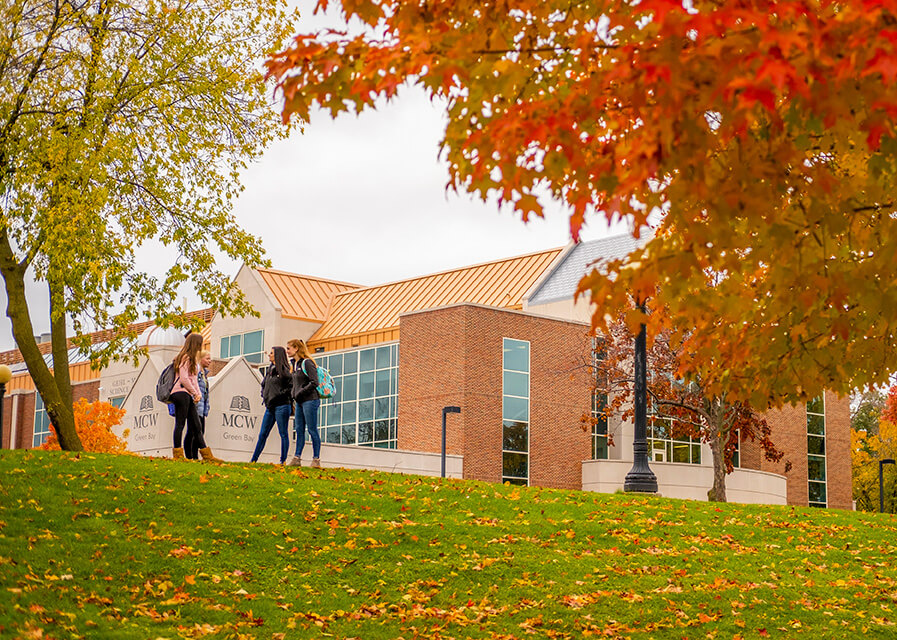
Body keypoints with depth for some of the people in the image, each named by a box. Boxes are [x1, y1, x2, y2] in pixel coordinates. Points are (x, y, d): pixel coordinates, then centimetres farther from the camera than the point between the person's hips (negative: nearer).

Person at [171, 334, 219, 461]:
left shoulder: (193, 359, 22)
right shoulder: (185, 357, -7)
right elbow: (184, 378, -15)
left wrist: (198, 394, 6)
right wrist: (195, 393, -7)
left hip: (188, 396, 10)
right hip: (181, 393, -10)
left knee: (196, 426, 7)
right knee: (180, 424, -8)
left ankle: (207, 455, 7)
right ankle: (177, 454, -7)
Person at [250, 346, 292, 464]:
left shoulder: (284, 370, -7)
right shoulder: (269, 369, 16)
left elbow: (292, 387, -13)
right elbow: (263, 384, 29)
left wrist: (279, 395, -14)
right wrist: (264, 396, 13)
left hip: (281, 406, -8)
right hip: (270, 407, 8)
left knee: (283, 434, -1)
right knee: (262, 434, 8)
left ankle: (283, 461, 3)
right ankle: (253, 460, 11)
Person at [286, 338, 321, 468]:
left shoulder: (307, 363, -11)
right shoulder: (295, 365, 15)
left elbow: (314, 383, -17)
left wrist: (300, 393, -14)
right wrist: (294, 395, 9)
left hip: (310, 400, -9)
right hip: (300, 402, 9)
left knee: (312, 430, -5)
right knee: (299, 430, 7)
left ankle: (316, 459, -1)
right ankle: (297, 458, 9)